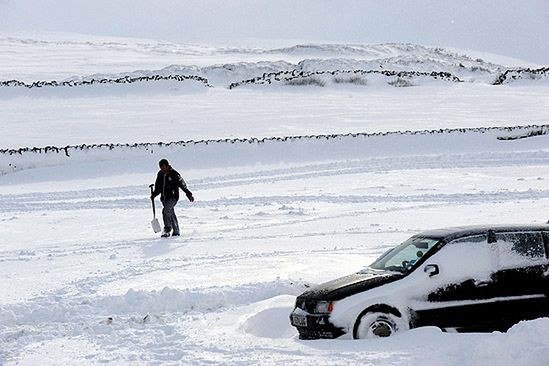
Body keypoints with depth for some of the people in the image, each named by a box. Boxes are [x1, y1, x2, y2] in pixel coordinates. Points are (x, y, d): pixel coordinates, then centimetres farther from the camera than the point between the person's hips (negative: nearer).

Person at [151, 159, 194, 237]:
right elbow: (158, 187, 18)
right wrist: (154, 194, 4)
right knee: (171, 214, 13)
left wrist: (189, 194, -7)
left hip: (173, 197, -7)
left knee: (165, 211, -24)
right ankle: (176, 231, 22)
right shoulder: (160, 174, 6)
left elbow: (182, 184, -8)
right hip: (164, 198, 7)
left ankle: (167, 229, -19)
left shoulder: (174, 174, -12)